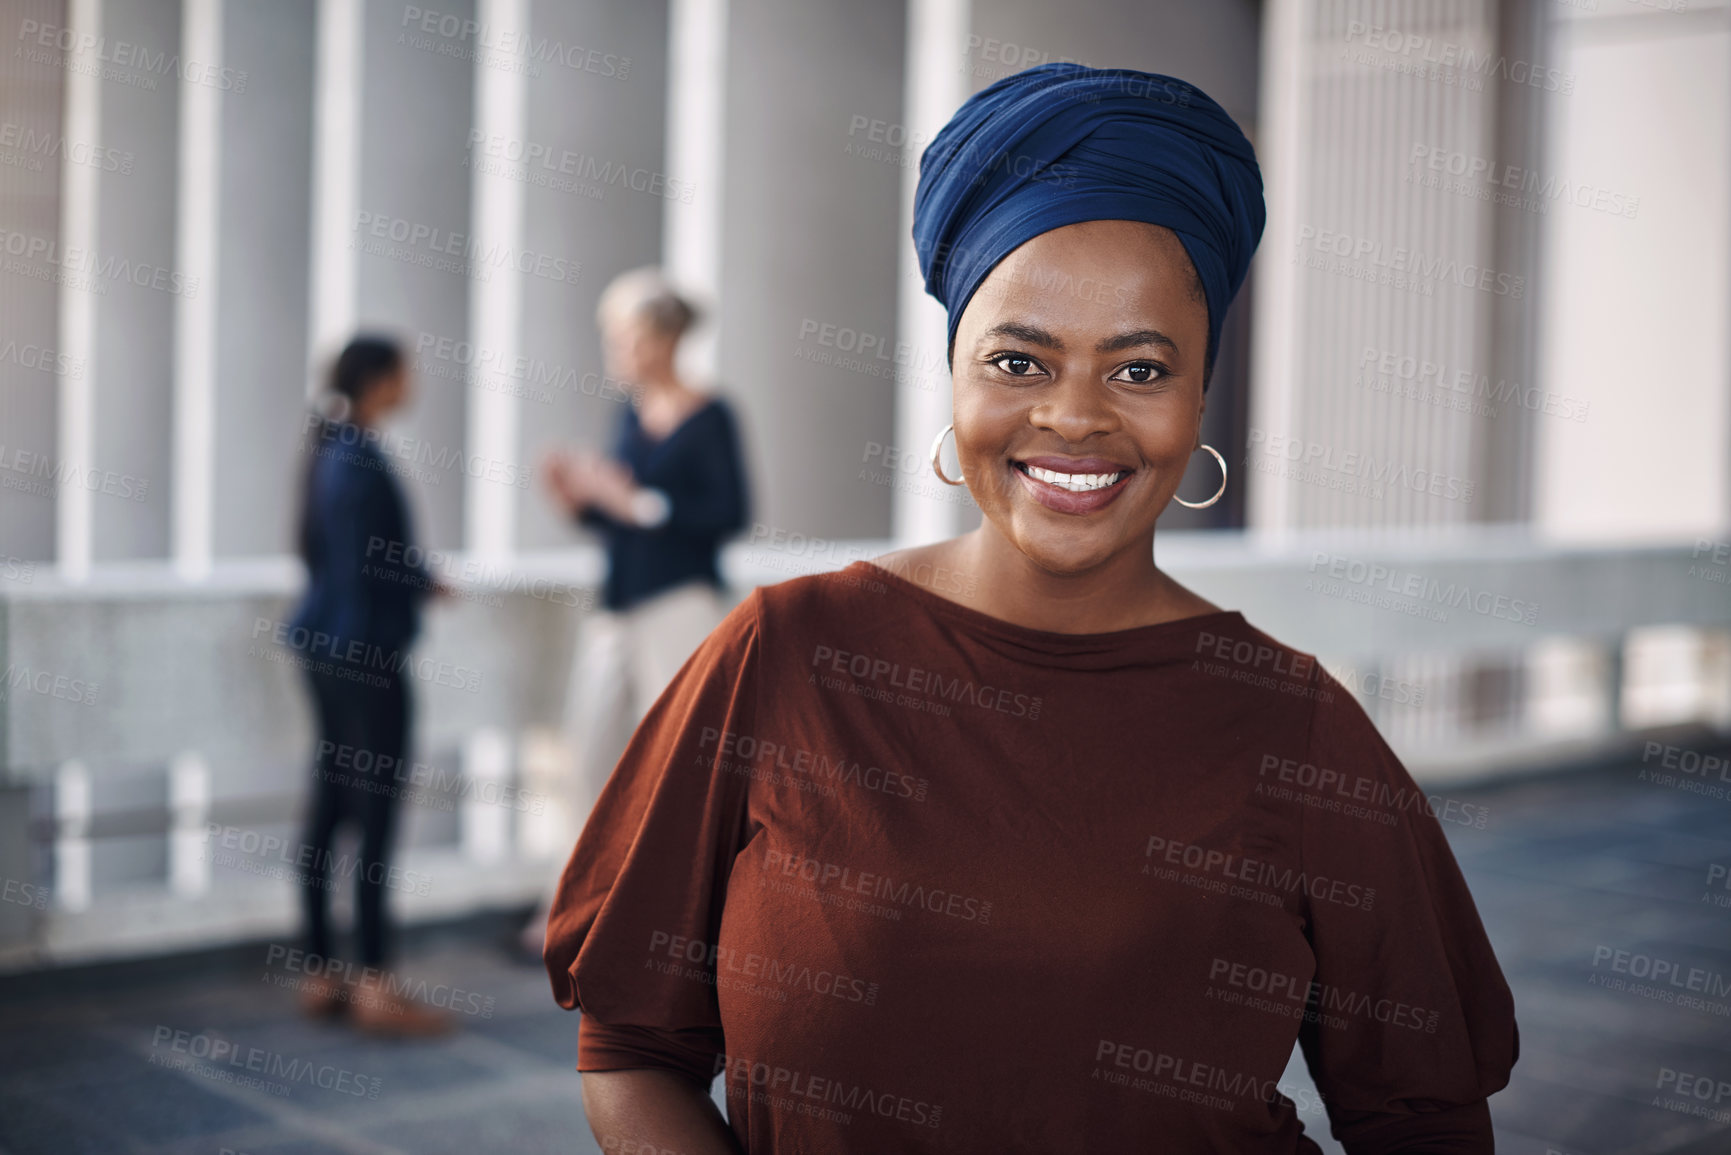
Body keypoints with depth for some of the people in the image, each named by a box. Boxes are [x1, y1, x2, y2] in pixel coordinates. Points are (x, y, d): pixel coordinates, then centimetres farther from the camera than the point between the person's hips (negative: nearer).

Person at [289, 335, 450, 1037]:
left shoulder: (333, 452, 13)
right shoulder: (362, 462, -16)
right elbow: (365, 571, -19)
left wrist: (417, 580, 9)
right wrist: (428, 584, -3)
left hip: (326, 648, 10)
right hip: (365, 653, -10)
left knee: (329, 807, 12)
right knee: (374, 817, -5)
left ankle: (322, 976, 18)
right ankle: (374, 988, -1)